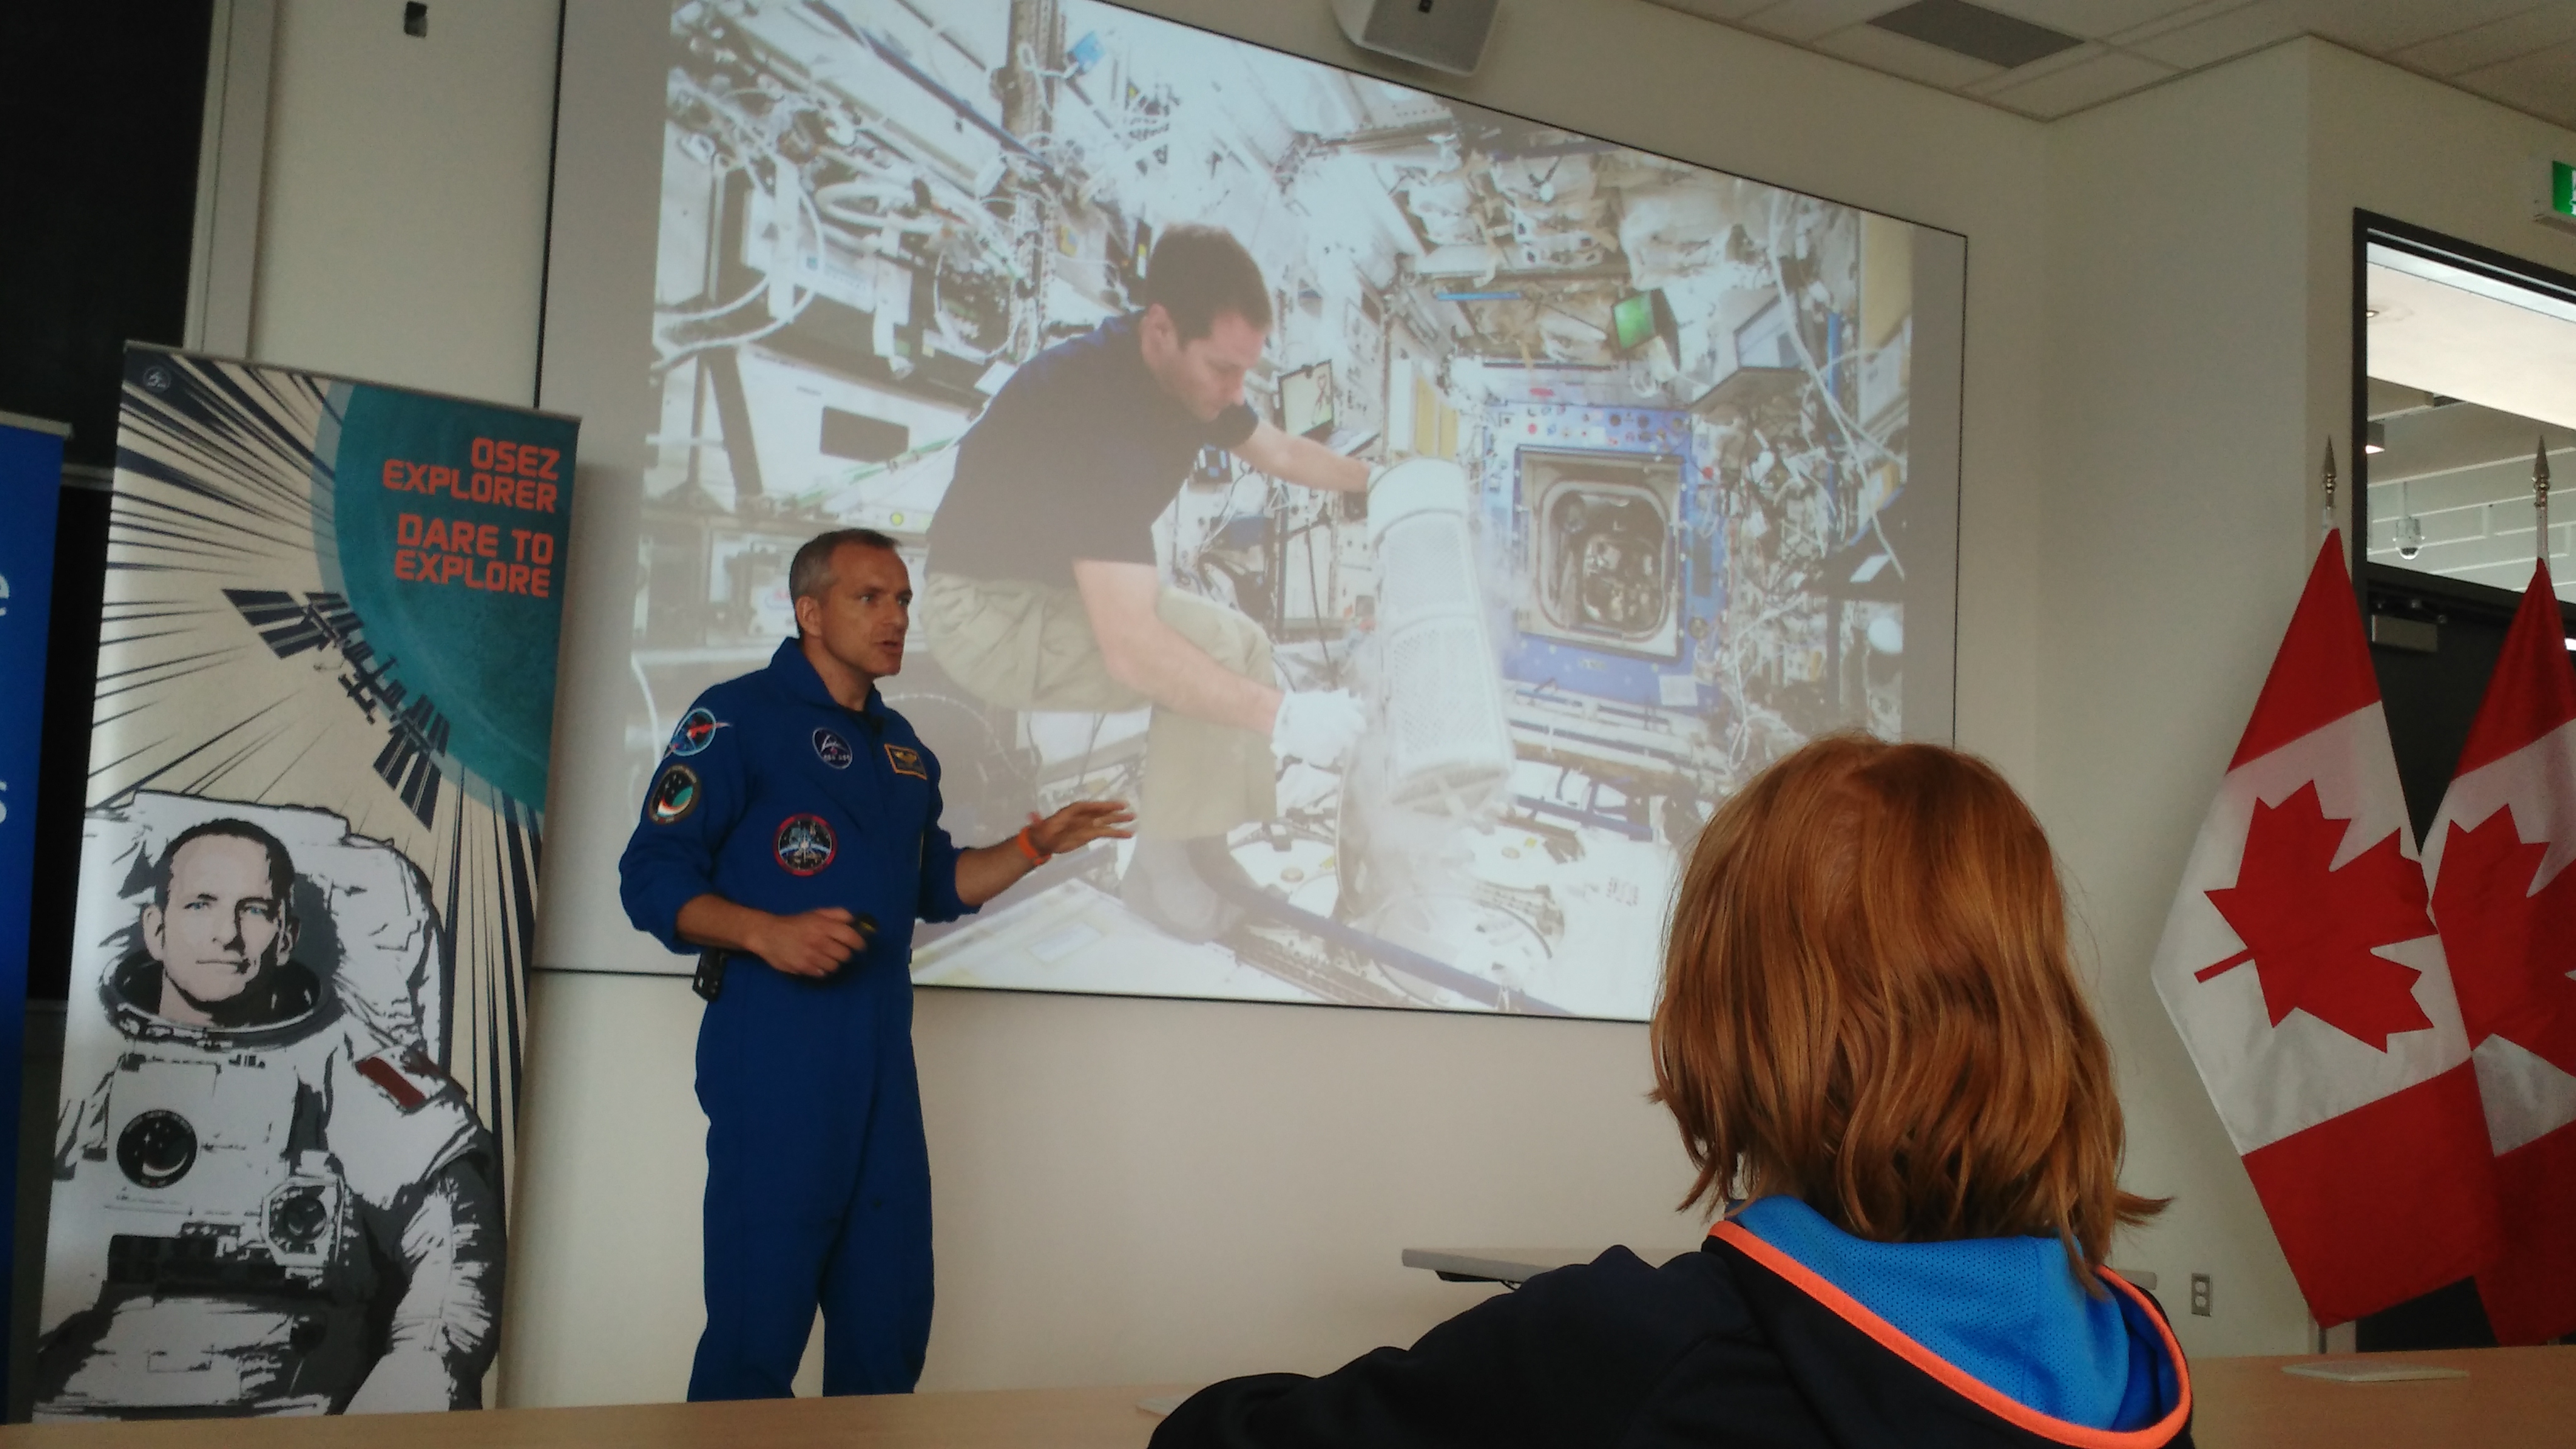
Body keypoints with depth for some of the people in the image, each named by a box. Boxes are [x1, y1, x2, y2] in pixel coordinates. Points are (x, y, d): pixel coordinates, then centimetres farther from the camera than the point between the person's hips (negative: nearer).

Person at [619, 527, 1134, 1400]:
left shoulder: (901, 747, 17)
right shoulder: (738, 719, -6)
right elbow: (652, 877, -11)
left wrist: (1037, 845, 14)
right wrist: (766, 933, -25)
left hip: (882, 1058, 8)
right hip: (774, 1055, -7)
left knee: (890, 1318, 12)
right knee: (758, 1325, -5)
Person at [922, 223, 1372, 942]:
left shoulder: (1183, 371, -8)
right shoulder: (1094, 406, -36)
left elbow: (1277, 450, 18)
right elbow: (1133, 648, -41)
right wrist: (1282, 715, -40)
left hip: (1065, 583, 9)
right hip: (987, 610, -9)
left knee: (1243, 644, 1)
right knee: (1211, 643, -24)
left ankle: (1202, 844, 3)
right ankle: (1160, 867, -10)